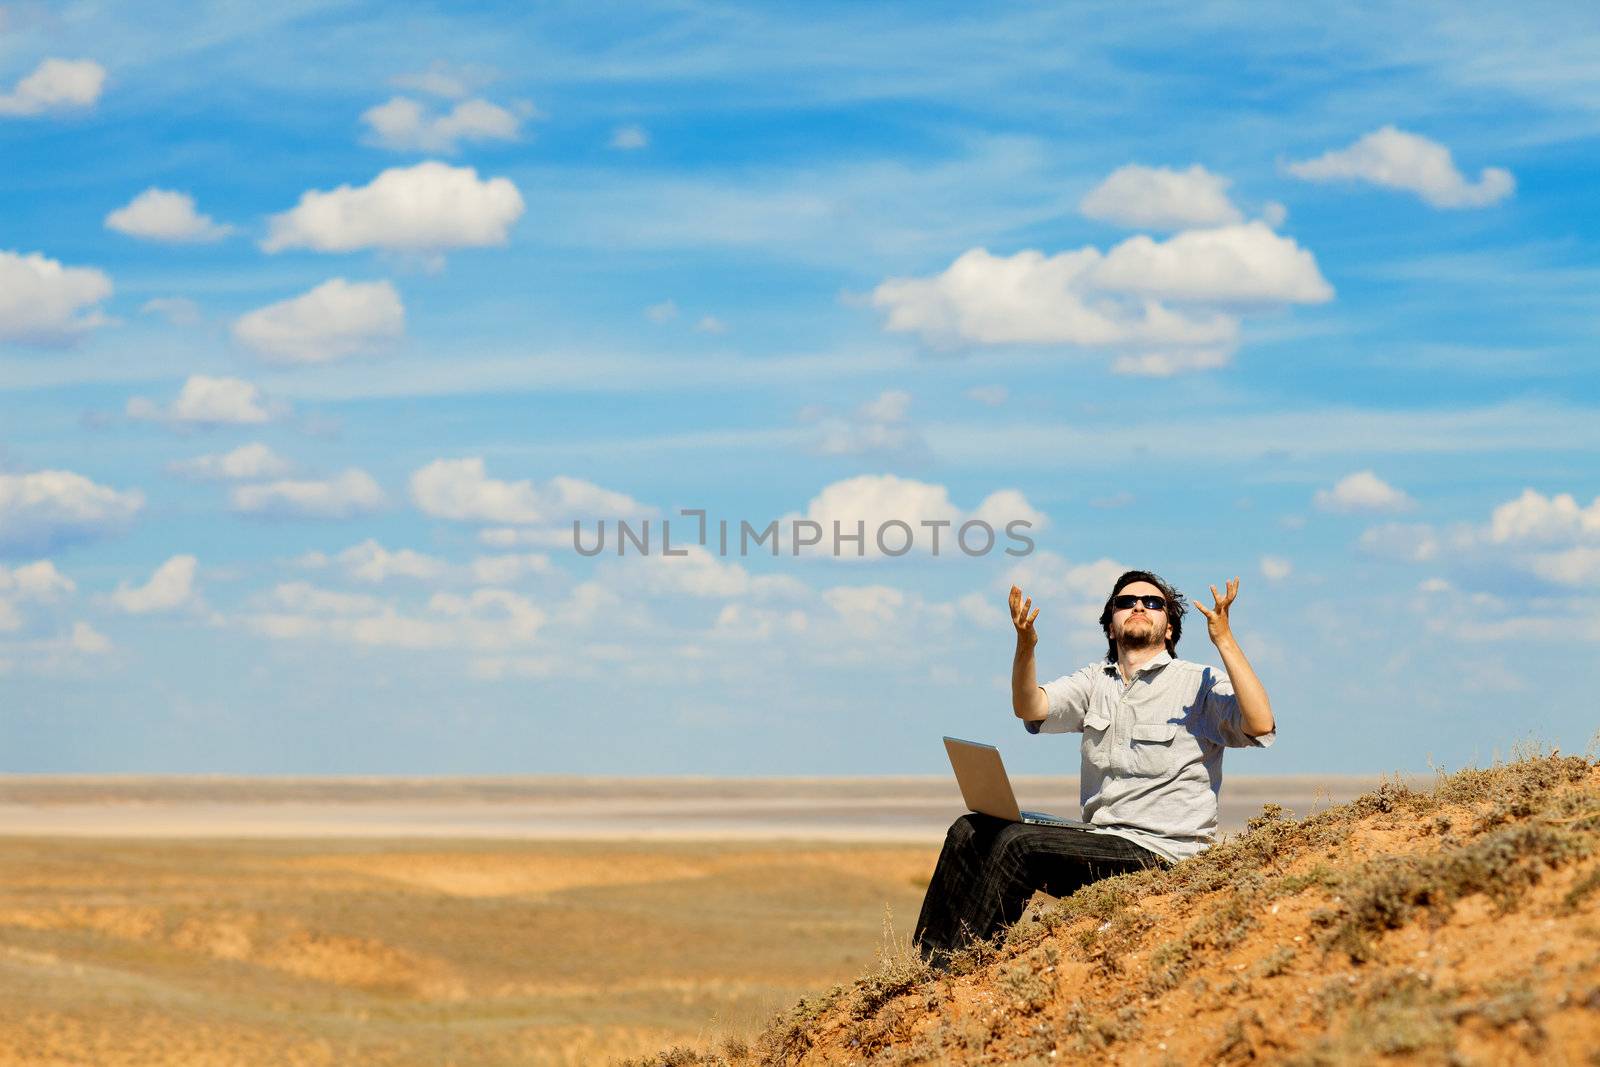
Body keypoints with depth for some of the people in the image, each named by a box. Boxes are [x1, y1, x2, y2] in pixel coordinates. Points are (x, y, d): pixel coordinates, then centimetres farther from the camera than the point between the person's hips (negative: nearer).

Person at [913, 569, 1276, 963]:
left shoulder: (1200, 684, -2)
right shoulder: (1094, 682, 15)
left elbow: (1260, 726, -21)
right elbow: (1030, 708, -2)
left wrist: (1223, 638, -24)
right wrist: (1025, 647, -22)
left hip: (1160, 853, -7)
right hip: (1097, 840, 7)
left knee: (1018, 842, -24)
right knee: (971, 830, -7)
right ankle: (929, 964, -10)